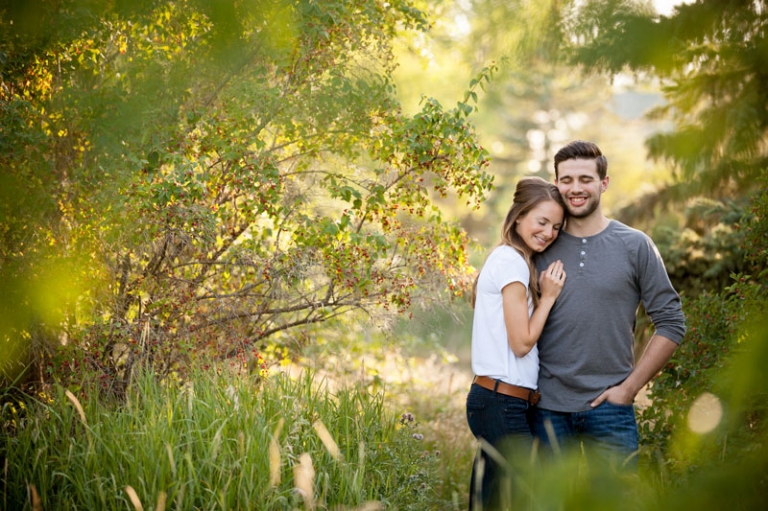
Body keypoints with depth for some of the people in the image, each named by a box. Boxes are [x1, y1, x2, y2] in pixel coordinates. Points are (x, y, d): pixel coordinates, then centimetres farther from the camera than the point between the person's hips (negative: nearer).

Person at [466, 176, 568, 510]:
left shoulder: (506, 258, 17)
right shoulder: (512, 261, -12)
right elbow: (521, 342, -14)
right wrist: (548, 297, -5)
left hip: (496, 402, 10)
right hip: (503, 404, -10)